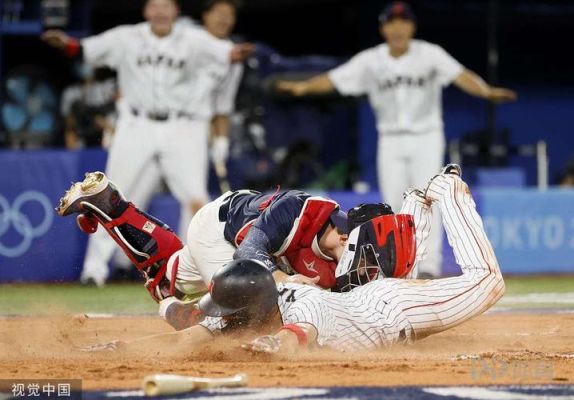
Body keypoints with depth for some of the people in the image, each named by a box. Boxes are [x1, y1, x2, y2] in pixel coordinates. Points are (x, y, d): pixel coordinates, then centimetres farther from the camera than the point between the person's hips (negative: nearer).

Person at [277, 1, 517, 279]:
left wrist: (486, 91, -40)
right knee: (394, 204, 2)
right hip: (390, 141, 3)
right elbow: (334, 79, -6)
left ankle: (429, 267, -14)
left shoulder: (430, 55, -7)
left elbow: (460, 76, -22)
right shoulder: (370, 61, 0)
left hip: (426, 138, -3)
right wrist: (304, 87, -24)